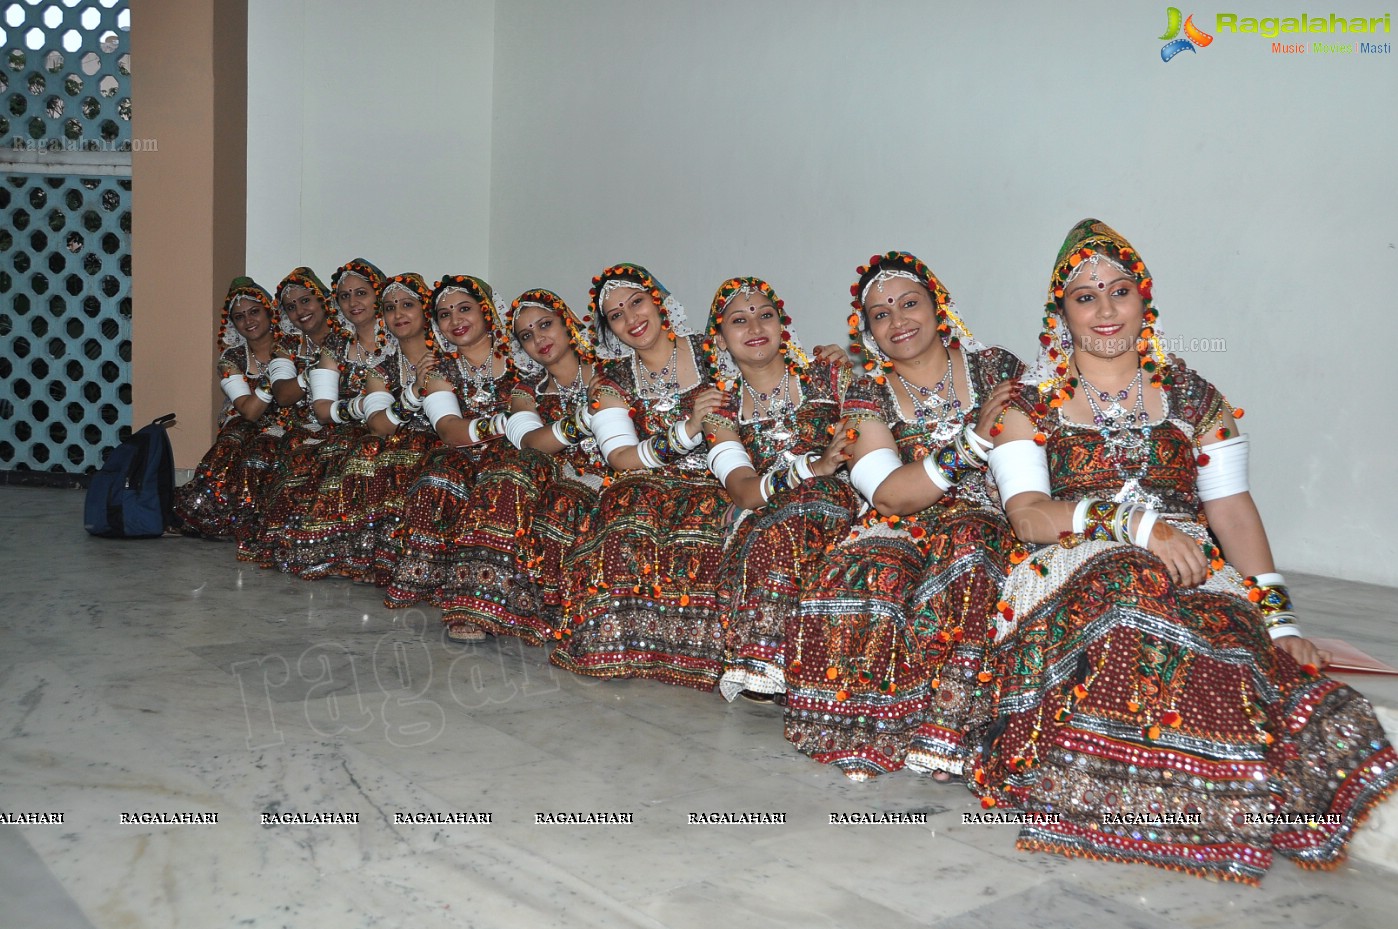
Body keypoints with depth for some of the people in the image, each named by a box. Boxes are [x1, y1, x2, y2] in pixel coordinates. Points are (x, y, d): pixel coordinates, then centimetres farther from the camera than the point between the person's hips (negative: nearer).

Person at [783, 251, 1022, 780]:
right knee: (874, 572, -33)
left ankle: (945, 731, -33)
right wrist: (972, 440, -16)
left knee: (964, 543, -35)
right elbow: (891, 497, -7)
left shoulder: (996, 369, 8)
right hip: (903, 533, 1)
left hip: (986, 523, 0)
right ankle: (863, 735, -24)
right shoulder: (867, 395, 7)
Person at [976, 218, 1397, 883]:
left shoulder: (1193, 398, 16)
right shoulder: (1028, 403, 10)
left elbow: (1232, 510, 8)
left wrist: (1280, 619, -5)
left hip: (1193, 574, 2)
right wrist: (1133, 521, -19)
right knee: (1122, 580, -37)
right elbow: (1027, 514, -3)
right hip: (1072, 572, -2)